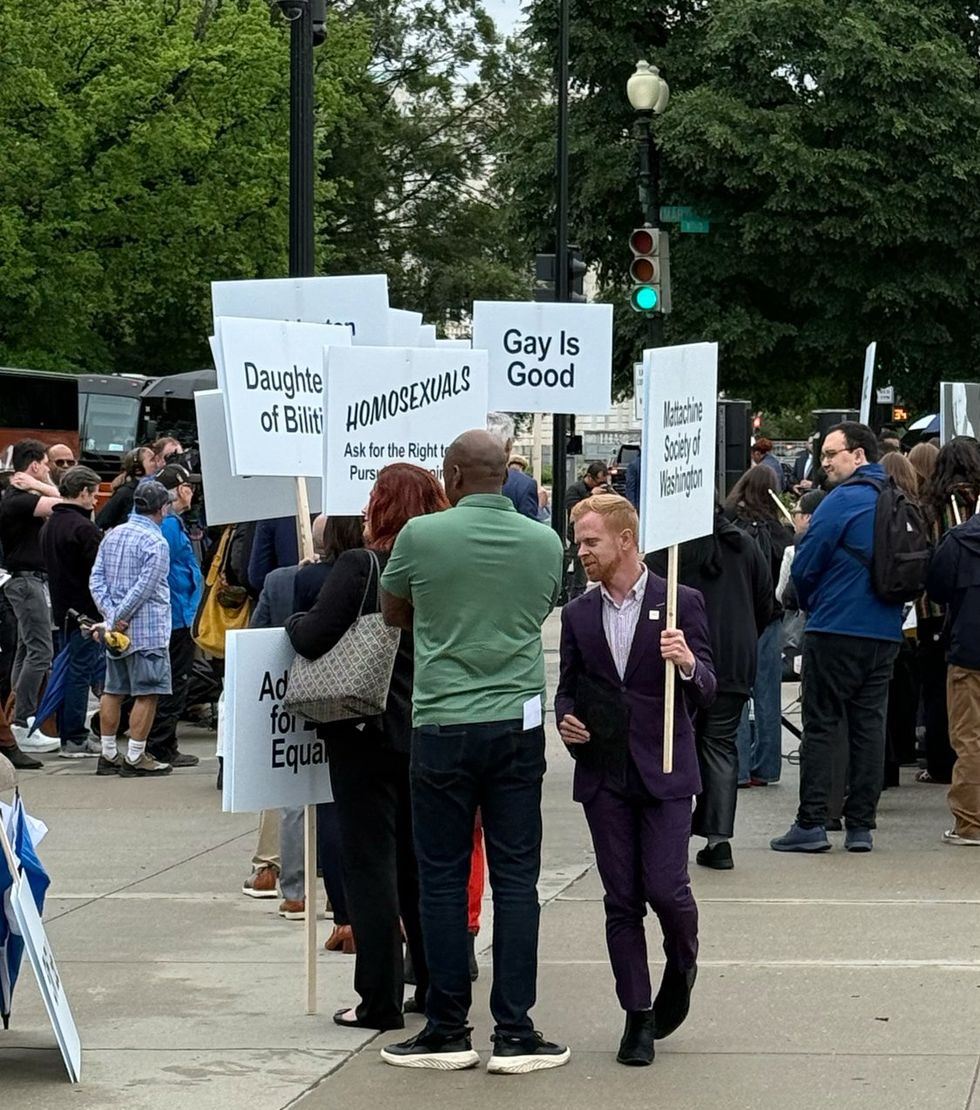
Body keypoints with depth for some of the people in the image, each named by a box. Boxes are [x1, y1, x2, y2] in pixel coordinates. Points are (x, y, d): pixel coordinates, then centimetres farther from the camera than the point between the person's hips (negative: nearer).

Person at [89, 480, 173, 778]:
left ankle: (108, 755, 17)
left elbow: (96, 579, 7)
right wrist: (118, 617, -11)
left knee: (114, 690, 13)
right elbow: (144, 588, -18)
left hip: (117, 630, 8)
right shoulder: (156, 543, -12)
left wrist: (111, 615, -1)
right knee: (147, 693, -3)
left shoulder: (113, 535, 11)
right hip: (148, 630, -8)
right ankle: (135, 758, -5)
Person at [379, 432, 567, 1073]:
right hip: (519, 725, 2)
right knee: (516, 879, 5)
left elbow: (392, 613, 10)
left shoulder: (422, 535, -5)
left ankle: (448, 1032, 10)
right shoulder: (544, 543, 2)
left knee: (443, 880, 6)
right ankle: (514, 1034, 5)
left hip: (443, 726, -2)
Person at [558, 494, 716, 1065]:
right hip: (604, 772, 3)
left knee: (666, 887, -9)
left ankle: (682, 965, 23)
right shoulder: (579, 615, 10)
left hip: (663, 770, -3)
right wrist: (566, 718, -2)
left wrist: (689, 664, -26)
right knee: (622, 900, 3)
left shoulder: (681, 603, -2)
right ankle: (638, 1016, 11)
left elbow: (706, 692, -5)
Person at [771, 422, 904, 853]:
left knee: (822, 725, -1)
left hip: (836, 629, -6)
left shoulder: (843, 501, -12)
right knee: (869, 725, 8)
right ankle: (860, 825, 9)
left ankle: (811, 822, -3)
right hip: (886, 632, 7)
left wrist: (810, 606, 11)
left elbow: (804, 567, -11)